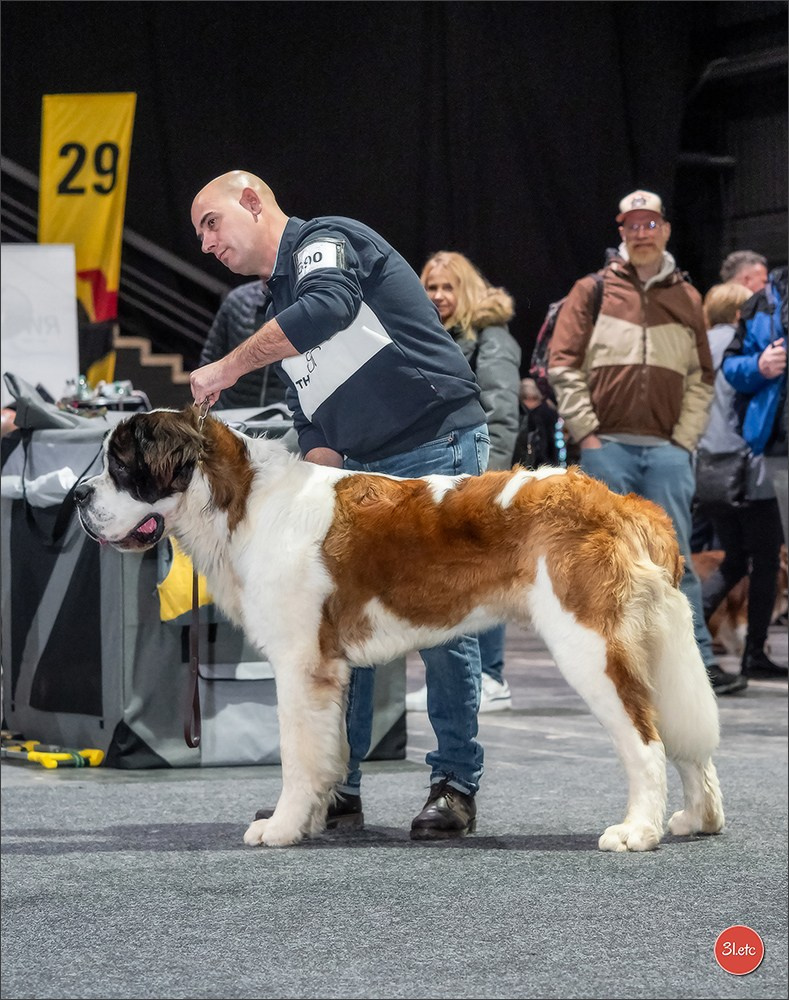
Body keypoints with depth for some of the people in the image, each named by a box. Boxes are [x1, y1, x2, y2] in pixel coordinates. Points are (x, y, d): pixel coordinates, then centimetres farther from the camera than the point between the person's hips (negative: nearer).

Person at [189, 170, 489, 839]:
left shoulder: (325, 240, -5)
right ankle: (336, 789, 10)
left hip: (440, 447, -9)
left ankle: (456, 785, 1)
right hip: (363, 469, 9)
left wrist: (227, 369, -21)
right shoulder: (277, 310, 20)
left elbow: (327, 307, -29)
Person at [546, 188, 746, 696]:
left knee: (675, 556, -2)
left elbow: (702, 378, 12)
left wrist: (685, 439, 1)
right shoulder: (592, 291, 7)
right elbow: (564, 365, 3)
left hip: (666, 450, 1)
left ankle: (701, 659, -2)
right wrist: (586, 431, -5)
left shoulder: (687, 298, 13)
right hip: (606, 447, -1)